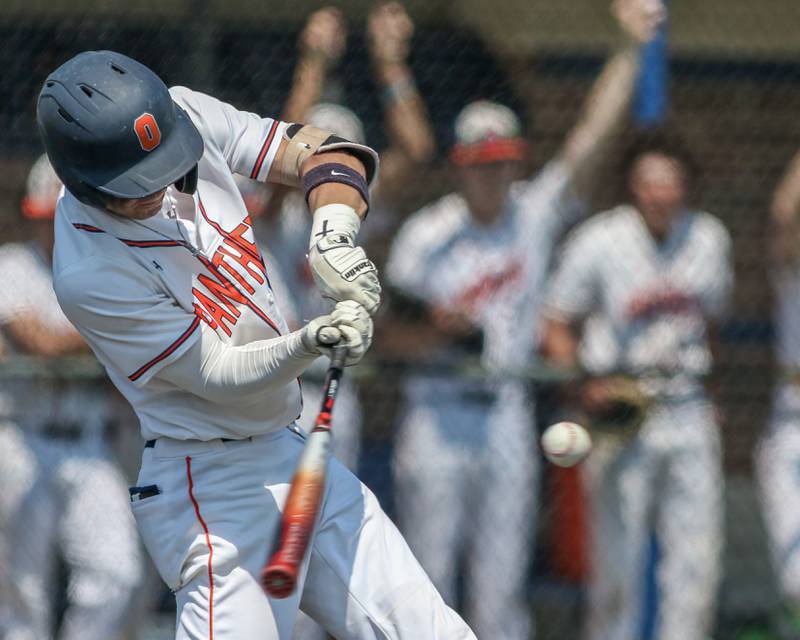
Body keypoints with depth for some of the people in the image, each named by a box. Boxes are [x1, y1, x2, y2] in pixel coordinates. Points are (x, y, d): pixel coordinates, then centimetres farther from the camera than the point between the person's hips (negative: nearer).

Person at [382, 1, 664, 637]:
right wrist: (437, 328, -22)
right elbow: (394, 336, 0)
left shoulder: (537, 213, 2)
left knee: (502, 584, 4)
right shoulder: (426, 236, -4)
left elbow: (592, 137, -6)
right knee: (426, 581, -1)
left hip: (507, 413, 2)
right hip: (437, 413, -2)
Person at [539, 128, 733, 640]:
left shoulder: (710, 239, 4)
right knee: (617, 563, -1)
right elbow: (557, 327, -3)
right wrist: (586, 386, -17)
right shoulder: (597, 241, -8)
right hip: (620, 412, -4)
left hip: (689, 412, 4)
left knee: (698, 556, -1)